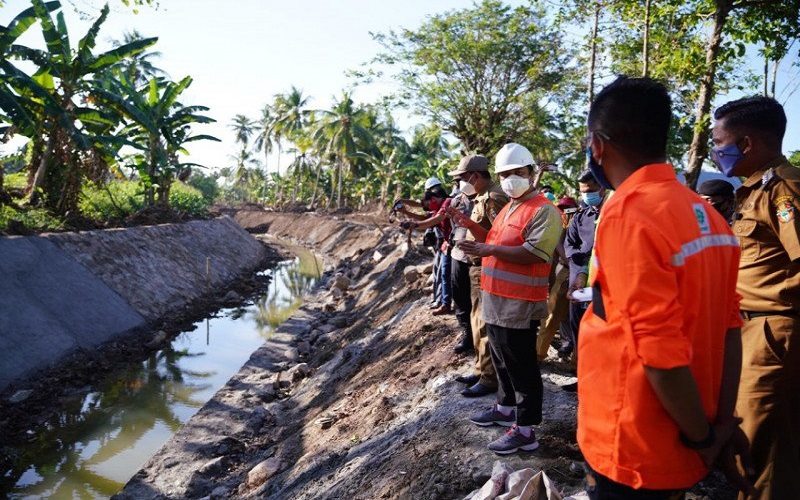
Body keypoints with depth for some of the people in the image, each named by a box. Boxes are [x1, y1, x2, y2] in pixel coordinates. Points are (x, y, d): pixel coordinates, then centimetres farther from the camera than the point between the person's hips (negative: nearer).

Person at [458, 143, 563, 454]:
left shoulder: (544, 210, -13)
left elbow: (533, 253, -24)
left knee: (521, 366, -1)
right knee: (502, 361, 21)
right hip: (496, 300, 9)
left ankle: (525, 431, 9)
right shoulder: (507, 209, 17)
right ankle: (505, 408, 38)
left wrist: (490, 250, -28)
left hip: (520, 304, -9)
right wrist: (469, 224, 12)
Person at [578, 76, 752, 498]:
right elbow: (729, 327, 3)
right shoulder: (707, 215, 2)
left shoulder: (627, 215, -24)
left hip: (634, 455, -7)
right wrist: (722, 422, 5)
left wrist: (702, 437, -10)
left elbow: (663, 356, -25)